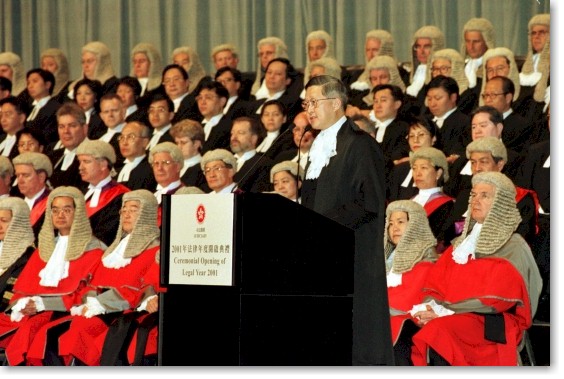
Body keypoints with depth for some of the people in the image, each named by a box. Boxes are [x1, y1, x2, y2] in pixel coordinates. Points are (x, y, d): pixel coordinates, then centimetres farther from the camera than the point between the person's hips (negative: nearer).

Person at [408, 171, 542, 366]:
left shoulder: (514, 248, 4)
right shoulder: (462, 242, 24)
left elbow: (496, 300, -9)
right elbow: (436, 283, 15)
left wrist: (445, 311, -16)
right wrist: (429, 307, -9)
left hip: (493, 327, -6)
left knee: (439, 330, -36)